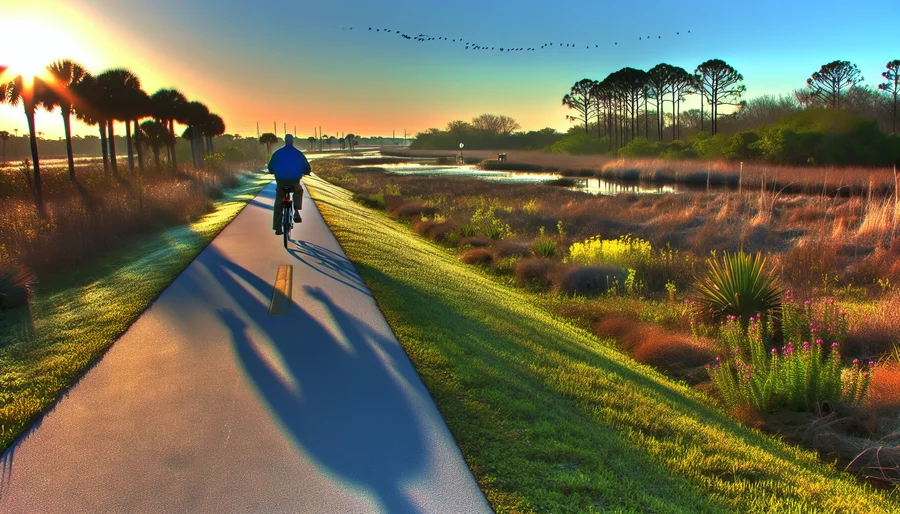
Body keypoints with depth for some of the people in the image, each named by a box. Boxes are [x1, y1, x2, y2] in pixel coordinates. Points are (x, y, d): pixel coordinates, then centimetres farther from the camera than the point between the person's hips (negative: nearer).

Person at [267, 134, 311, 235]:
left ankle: (277, 228, 9)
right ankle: (296, 211, 10)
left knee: (278, 205, 12)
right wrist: (305, 172, 26)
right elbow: (307, 168, 2)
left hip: (281, 181, 0)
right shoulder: (298, 153, 0)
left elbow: (270, 167, 7)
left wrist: (273, 172, 30)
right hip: (294, 181, 0)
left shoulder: (277, 153, 1)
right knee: (299, 191, 33)